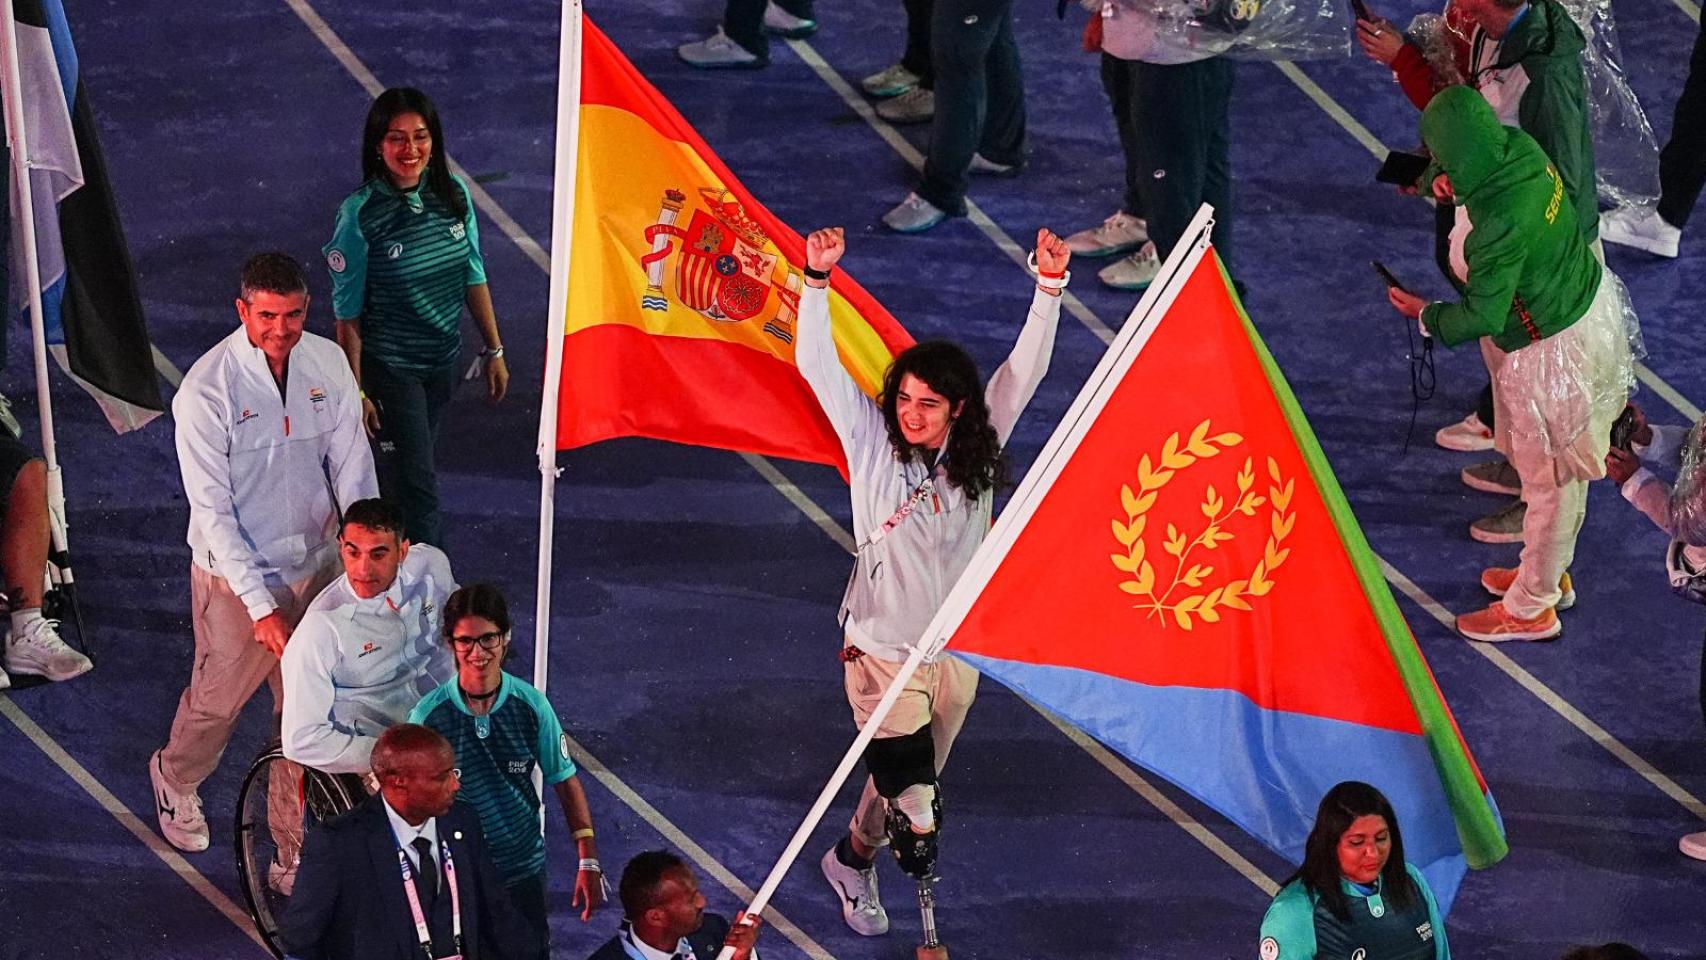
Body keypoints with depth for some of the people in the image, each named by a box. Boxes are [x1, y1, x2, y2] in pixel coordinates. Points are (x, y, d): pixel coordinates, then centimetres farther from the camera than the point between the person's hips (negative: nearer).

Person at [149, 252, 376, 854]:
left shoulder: (328, 363, -8)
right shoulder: (206, 390, -22)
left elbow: (352, 467, -2)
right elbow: (212, 510, -21)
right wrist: (260, 604, -25)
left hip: (316, 563, 4)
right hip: (236, 575, -4)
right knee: (220, 696, 14)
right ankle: (176, 779, 46)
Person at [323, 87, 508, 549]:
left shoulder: (453, 194, -5)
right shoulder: (359, 215, -19)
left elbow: (473, 277, 7)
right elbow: (348, 314, -14)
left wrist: (494, 350, 9)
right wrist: (355, 392, -13)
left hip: (443, 360, 5)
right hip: (388, 367, -5)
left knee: (406, 472, 19)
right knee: (418, 485, -5)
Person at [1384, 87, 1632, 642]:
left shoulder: (1499, 224, -35)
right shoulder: (1521, 147, -10)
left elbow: (1483, 315, -23)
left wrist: (1425, 315, -6)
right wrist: (1460, 189, -2)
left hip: (1549, 350, -9)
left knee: (1548, 479, 11)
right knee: (1559, 473, 26)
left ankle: (1531, 607, 29)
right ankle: (1547, 573, 45)